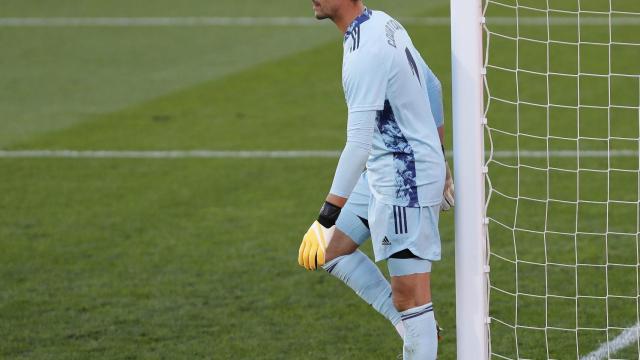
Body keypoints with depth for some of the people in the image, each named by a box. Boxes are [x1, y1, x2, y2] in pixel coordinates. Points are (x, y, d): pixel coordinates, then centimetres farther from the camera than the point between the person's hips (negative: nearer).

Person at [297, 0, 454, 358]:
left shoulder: (364, 53, -24)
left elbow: (359, 144, -28)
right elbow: (433, 87, 18)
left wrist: (327, 218, -28)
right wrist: (438, 157, 28)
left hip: (406, 182, -10)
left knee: (409, 295, -5)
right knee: (329, 249, 15)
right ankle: (414, 328, 17)